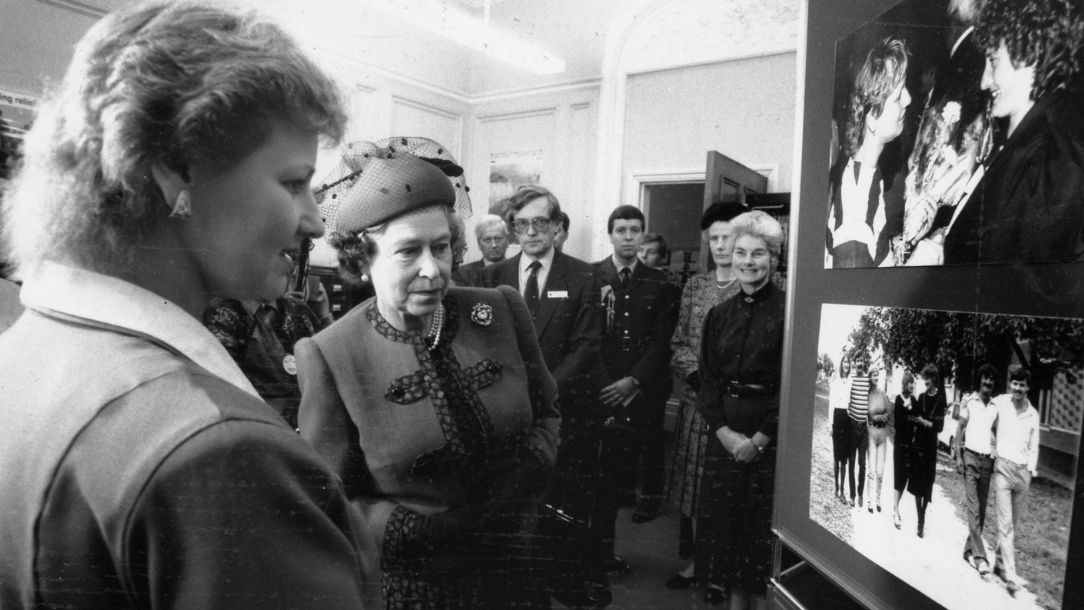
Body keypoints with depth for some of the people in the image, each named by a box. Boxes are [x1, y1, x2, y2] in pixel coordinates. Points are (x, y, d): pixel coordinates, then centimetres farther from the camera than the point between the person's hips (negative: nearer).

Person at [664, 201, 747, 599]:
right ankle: (697, 561, 29)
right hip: (696, 402, 4)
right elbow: (679, 342, 10)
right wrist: (695, 374, -6)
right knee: (693, 484, 12)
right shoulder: (695, 285, 8)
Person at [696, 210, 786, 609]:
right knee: (725, 522, 12)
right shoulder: (720, 314, 8)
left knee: (763, 527, 4)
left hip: (770, 437, -5)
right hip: (724, 434, 5)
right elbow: (707, 379, 6)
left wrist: (759, 439, -13)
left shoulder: (788, 311, -8)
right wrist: (723, 431, -7)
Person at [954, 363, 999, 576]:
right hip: (970, 456, -3)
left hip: (987, 460, 3)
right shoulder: (968, 400, 0)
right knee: (973, 507, -8)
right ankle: (979, 555, -8)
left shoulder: (996, 406, 7)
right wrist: (958, 456, -4)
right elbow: (960, 428, 2)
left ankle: (969, 549, 16)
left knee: (982, 509, 6)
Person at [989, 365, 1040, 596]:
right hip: (1003, 467, -3)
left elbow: (1033, 447, 10)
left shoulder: (1033, 414, 5)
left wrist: (1031, 471, 1)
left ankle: (1000, 563, 25)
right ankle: (1011, 576, -7)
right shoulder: (1000, 403, -5)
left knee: (1014, 523, 10)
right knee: (1005, 523, -6)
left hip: (1023, 471, 4)